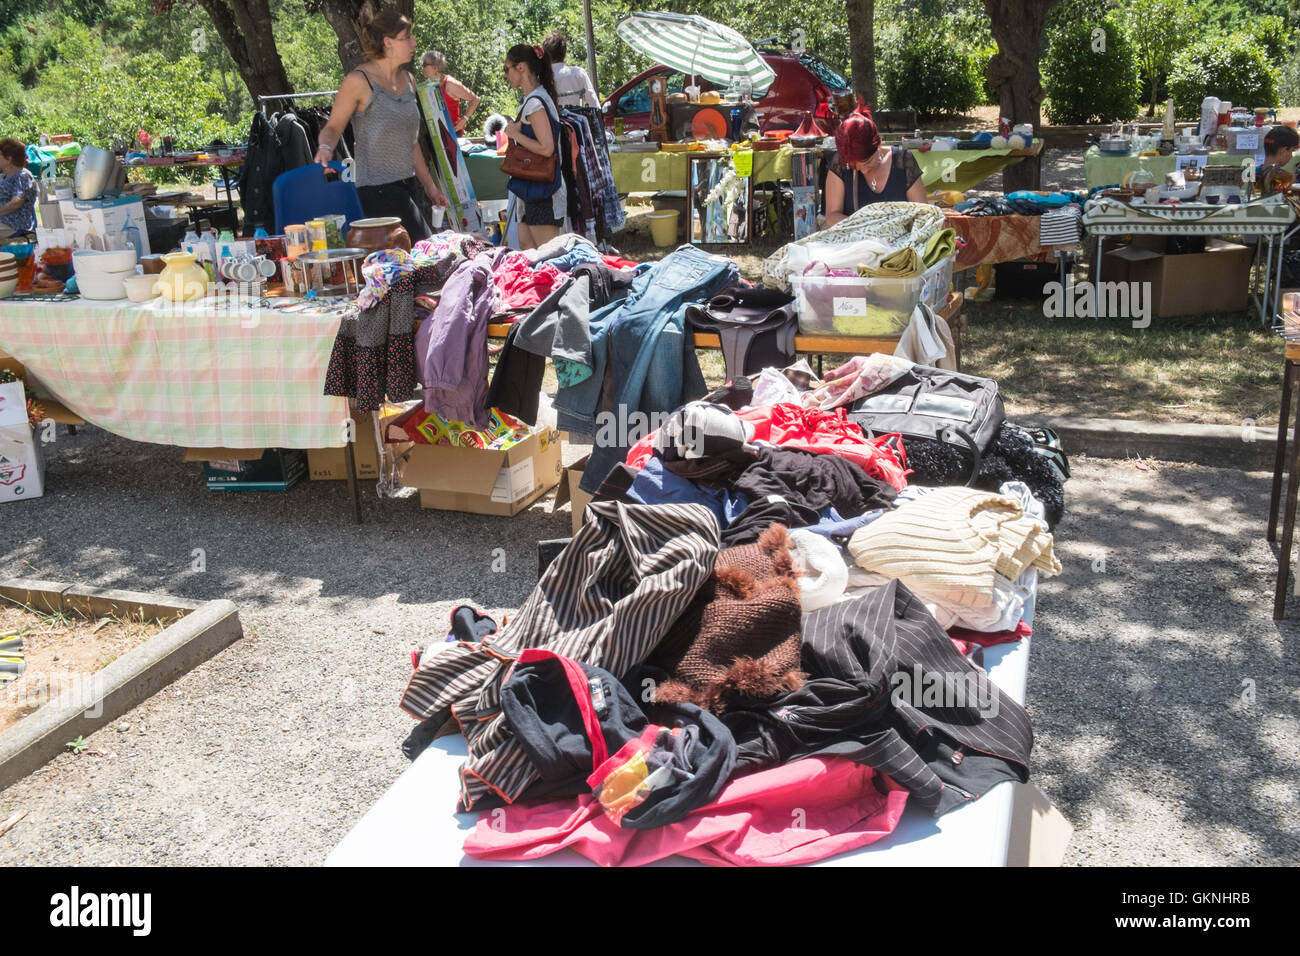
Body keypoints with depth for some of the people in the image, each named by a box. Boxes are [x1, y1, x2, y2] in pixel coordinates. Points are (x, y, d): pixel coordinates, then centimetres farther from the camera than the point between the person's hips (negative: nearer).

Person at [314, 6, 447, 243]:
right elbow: (333, 127, -6)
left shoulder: (408, 80, 13)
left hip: (408, 185, 8)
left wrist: (429, 186, 21)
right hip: (377, 190, -8)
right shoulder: (359, 81, -9)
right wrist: (326, 148, -29)